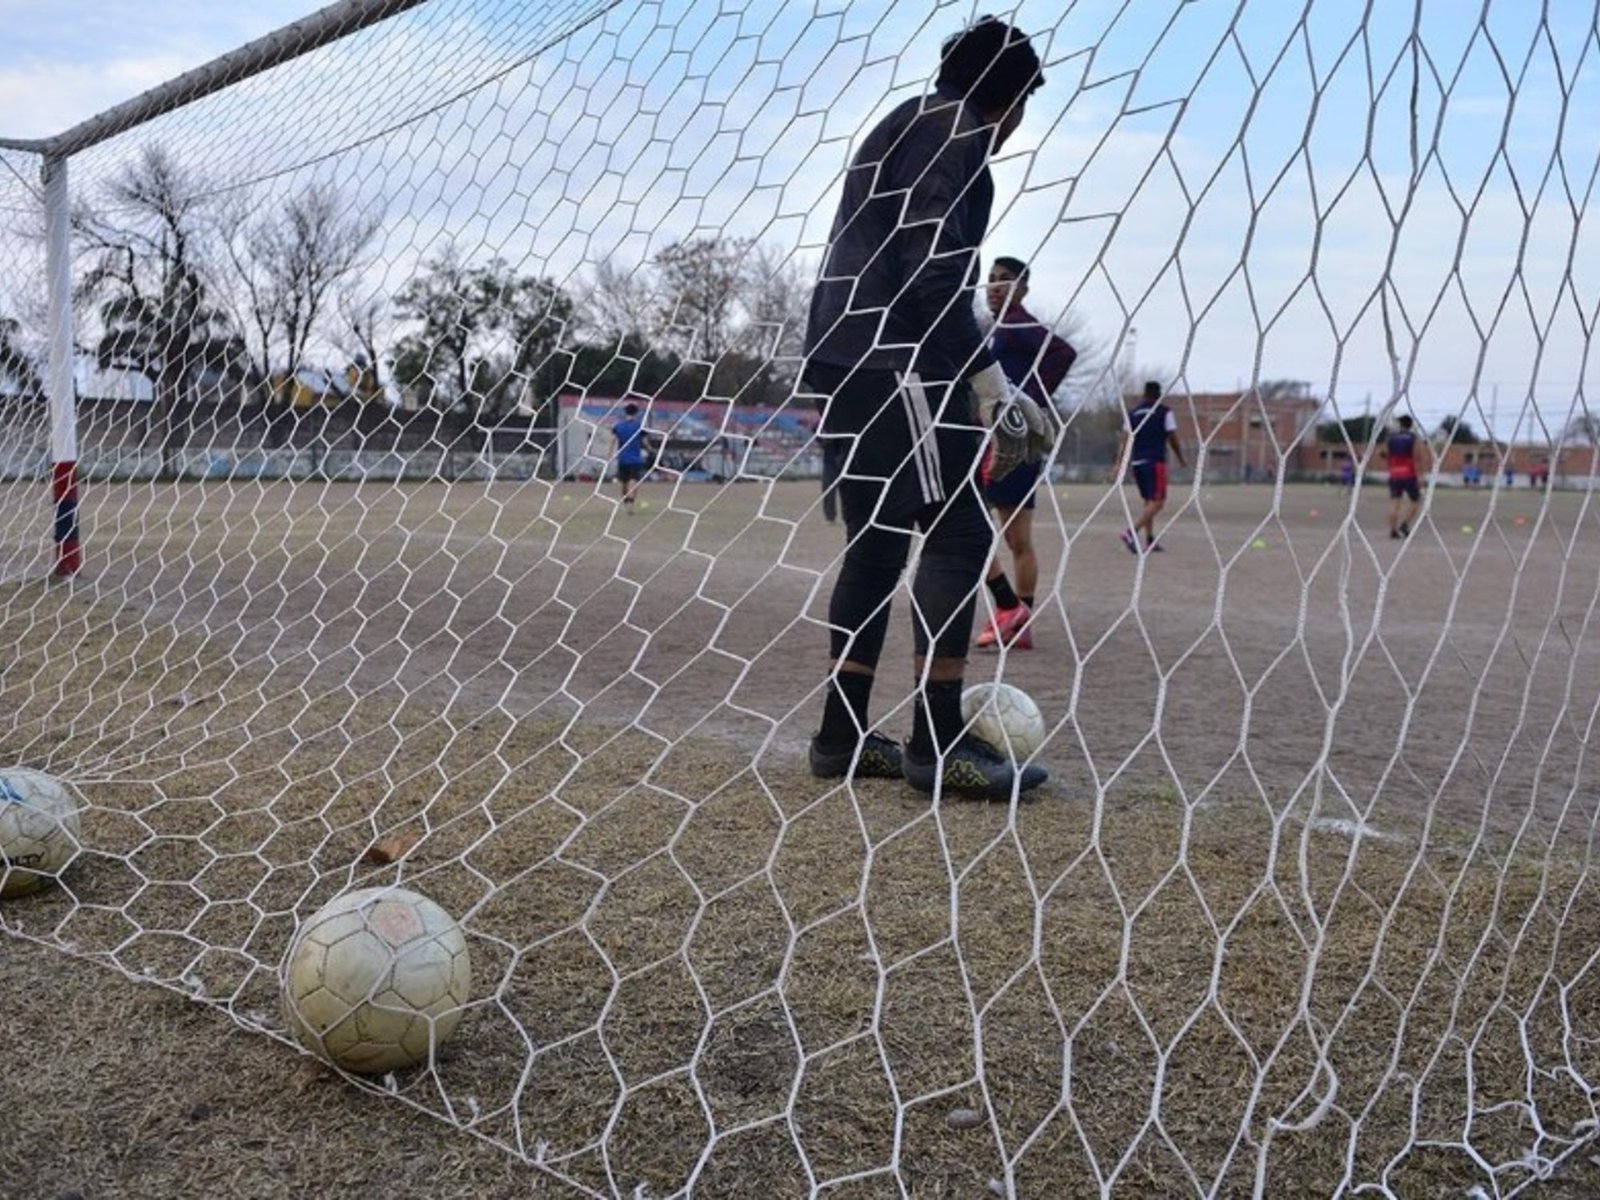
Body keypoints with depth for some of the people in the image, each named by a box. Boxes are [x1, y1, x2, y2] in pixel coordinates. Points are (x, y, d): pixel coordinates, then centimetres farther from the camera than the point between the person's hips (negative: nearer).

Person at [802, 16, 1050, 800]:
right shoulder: (954, 132, -3)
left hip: (847, 359, 10)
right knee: (958, 535, -9)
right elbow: (933, 273, -16)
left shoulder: (898, 128, 27)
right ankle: (937, 746, -9)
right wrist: (991, 383, -16)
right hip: (895, 361, -10)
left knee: (876, 543, 10)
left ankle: (841, 737, 11)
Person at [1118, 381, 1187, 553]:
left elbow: (1125, 440, 3)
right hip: (1155, 462, -6)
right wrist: (1182, 459, 14)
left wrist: (1120, 463, 0)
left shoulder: (1132, 413, 11)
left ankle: (1150, 541, 13)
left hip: (1136, 462, 6)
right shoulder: (1165, 412, 0)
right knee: (1157, 502, -7)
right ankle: (1131, 532, -25)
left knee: (1149, 502, 16)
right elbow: (1173, 439, 0)